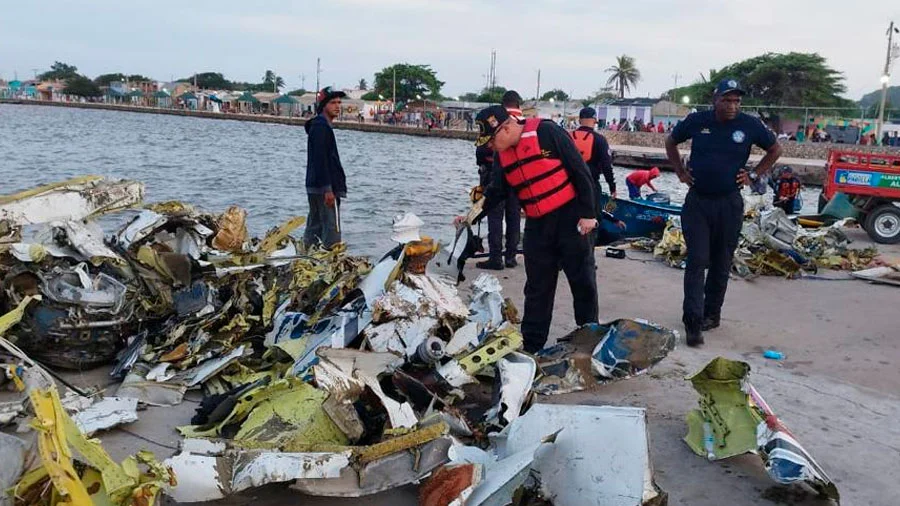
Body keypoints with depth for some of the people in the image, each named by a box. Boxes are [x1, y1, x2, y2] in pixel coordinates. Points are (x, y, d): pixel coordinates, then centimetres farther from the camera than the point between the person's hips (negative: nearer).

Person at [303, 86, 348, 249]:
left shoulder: (321, 125, 20)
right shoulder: (321, 126, -13)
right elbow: (320, 160, -21)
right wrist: (328, 189, -24)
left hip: (315, 187, 11)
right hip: (324, 188, -11)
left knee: (314, 228, 15)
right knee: (332, 230, -10)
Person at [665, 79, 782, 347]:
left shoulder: (750, 125, -3)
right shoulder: (697, 121, -3)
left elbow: (775, 149, 12)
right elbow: (671, 142, 15)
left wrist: (754, 175, 3)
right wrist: (680, 172, 6)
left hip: (729, 204, 1)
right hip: (696, 201, -1)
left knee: (721, 263, 10)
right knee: (697, 261, -7)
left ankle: (711, 314, 24)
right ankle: (693, 322, -8)